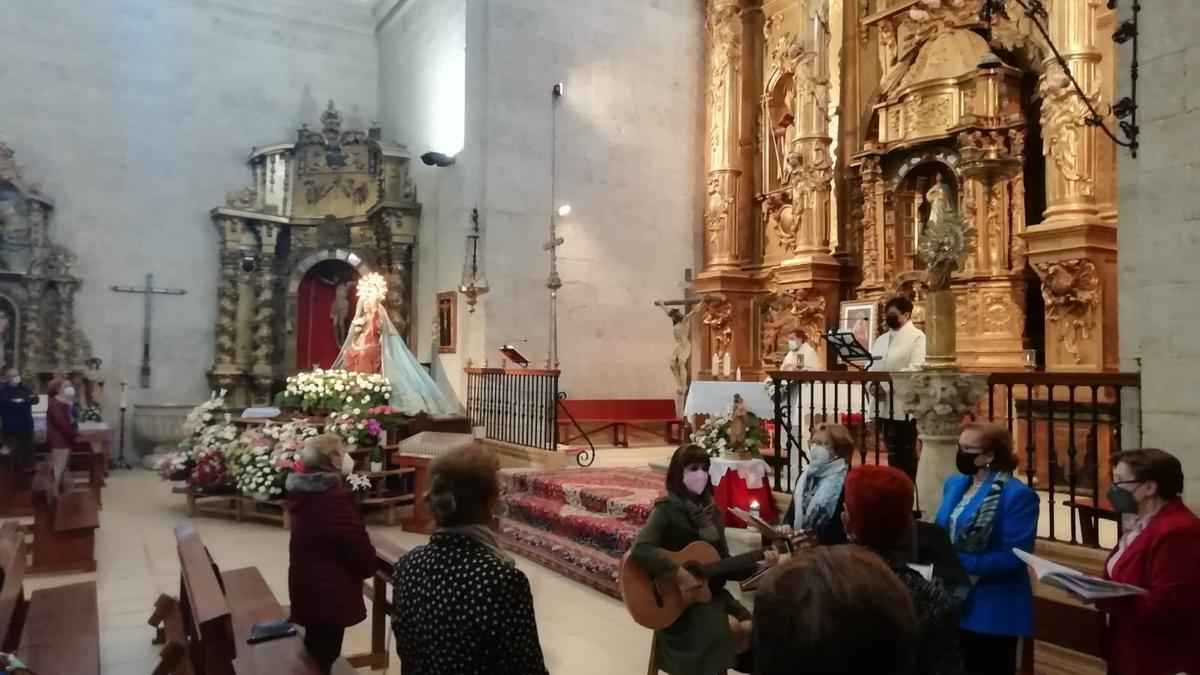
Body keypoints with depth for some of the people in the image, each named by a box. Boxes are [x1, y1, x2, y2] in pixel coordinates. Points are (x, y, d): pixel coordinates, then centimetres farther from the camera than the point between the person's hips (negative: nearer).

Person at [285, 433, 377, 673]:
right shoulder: (334, 497, -25)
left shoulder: (306, 491, 4)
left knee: (314, 653, 24)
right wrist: (370, 567, -2)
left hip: (309, 587, 9)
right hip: (328, 593, -9)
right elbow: (358, 545, -23)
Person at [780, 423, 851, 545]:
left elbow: (844, 524, -15)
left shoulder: (846, 480, -11)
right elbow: (794, 506, 17)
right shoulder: (805, 474, 13)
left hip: (829, 547, -6)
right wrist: (787, 524, -3)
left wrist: (815, 538, -20)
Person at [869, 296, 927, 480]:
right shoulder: (881, 339, 18)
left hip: (904, 405, -6)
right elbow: (870, 366, 14)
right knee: (892, 452, 12)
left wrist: (886, 386, -20)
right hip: (884, 405, 6)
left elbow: (915, 369, -16)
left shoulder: (917, 337, -4)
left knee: (906, 452, 1)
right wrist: (873, 386, -6)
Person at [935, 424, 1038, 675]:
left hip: (994, 609, -7)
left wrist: (963, 563, -28)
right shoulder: (954, 484, 7)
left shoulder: (1018, 495, -16)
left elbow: (1013, 556, -21)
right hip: (954, 602, 7)